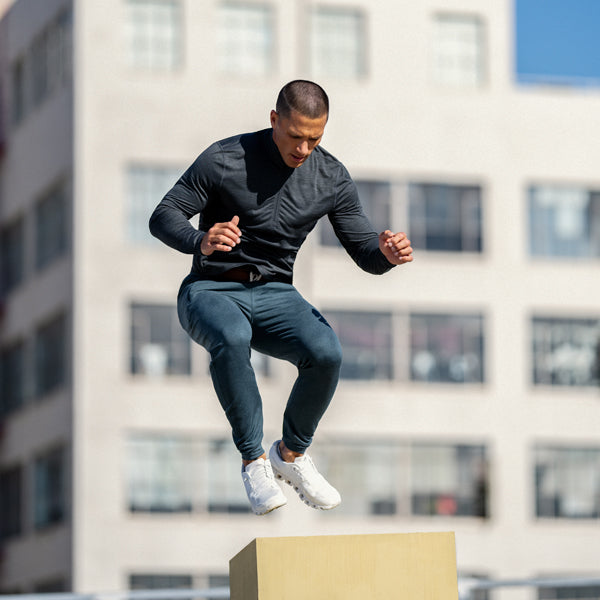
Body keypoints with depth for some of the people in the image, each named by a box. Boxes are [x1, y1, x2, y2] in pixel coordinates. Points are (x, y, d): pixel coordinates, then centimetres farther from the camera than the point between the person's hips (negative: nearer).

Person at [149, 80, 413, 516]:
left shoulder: (332, 178, -1)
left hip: (275, 294, 3)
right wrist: (201, 241, -33)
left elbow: (364, 251, 2)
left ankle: (291, 454, -1)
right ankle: (254, 462, -23)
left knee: (327, 352, -27)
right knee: (231, 338, -39)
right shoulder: (226, 160, -13)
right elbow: (163, 217, -11)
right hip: (210, 291, -3)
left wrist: (387, 253, -24)